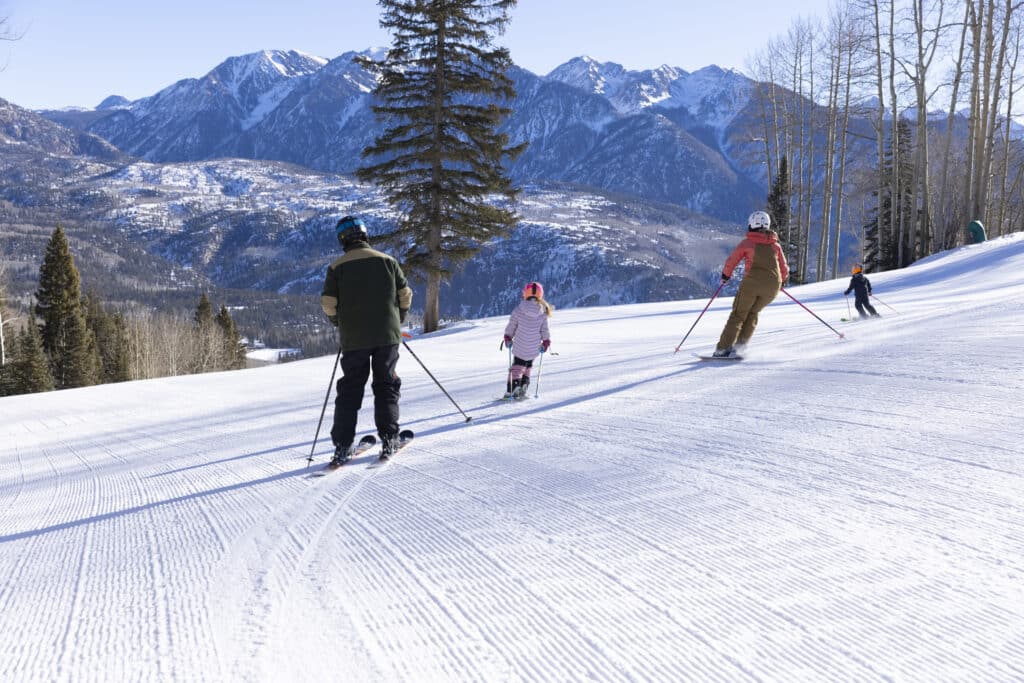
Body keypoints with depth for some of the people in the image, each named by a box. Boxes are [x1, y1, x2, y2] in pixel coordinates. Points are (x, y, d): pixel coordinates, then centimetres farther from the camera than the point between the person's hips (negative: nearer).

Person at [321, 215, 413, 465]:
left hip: (354, 339, 0)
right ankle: (388, 439, 4)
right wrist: (398, 321, 19)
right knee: (386, 385, 11)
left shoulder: (337, 267, -1)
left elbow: (328, 303, -4)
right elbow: (405, 294, 4)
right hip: (387, 336, 0)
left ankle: (342, 446, 3)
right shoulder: (387, 261, 2)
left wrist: (340, 323, 15)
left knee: (350, 389, 8)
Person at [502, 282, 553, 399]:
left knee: (517, 366, 17)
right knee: (528, 366, 24)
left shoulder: (519, 310, -12)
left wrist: (508, 338, 13)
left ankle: (514, 385, 1)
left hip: (520, 346, -2)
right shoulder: (543, 312, -7)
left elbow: (511, 326, -3)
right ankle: (524, 383, 9)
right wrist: (546, 342, 13)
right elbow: (544, 330, 0)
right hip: (534, 348, 2)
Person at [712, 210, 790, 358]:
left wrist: (725, 275, 26)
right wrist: (780, 281, 38)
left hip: (752, 282, -3)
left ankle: (723, 348, -3)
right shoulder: (775, 245, 14)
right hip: (773, 286, 3)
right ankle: (739, 345, 8)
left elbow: (731, 261, 7)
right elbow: (784, 270, 17)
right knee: (752, 313, 21)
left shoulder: (747, 243, 5)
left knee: (738, 314, 8)